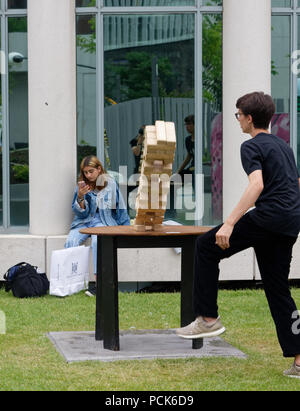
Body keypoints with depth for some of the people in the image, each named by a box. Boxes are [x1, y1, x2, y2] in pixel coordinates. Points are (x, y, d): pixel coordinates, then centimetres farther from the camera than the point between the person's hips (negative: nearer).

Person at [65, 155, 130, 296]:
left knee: (97, 241, -36)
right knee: (71, 241, -29)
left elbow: (120, 209, 10)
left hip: (103, 221, -2)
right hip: (84, 221, 2)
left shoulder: (110, 184, 3)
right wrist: (80, 197, -15)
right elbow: (80, 212, 4)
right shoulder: (81, 185, 6)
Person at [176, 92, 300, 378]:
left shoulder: (252, 147, -5)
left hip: (268, 216, -9)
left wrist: (229, 224, -26)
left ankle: (208, 318, 0)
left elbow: (257, 185, -20)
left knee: (206, 247, 2)